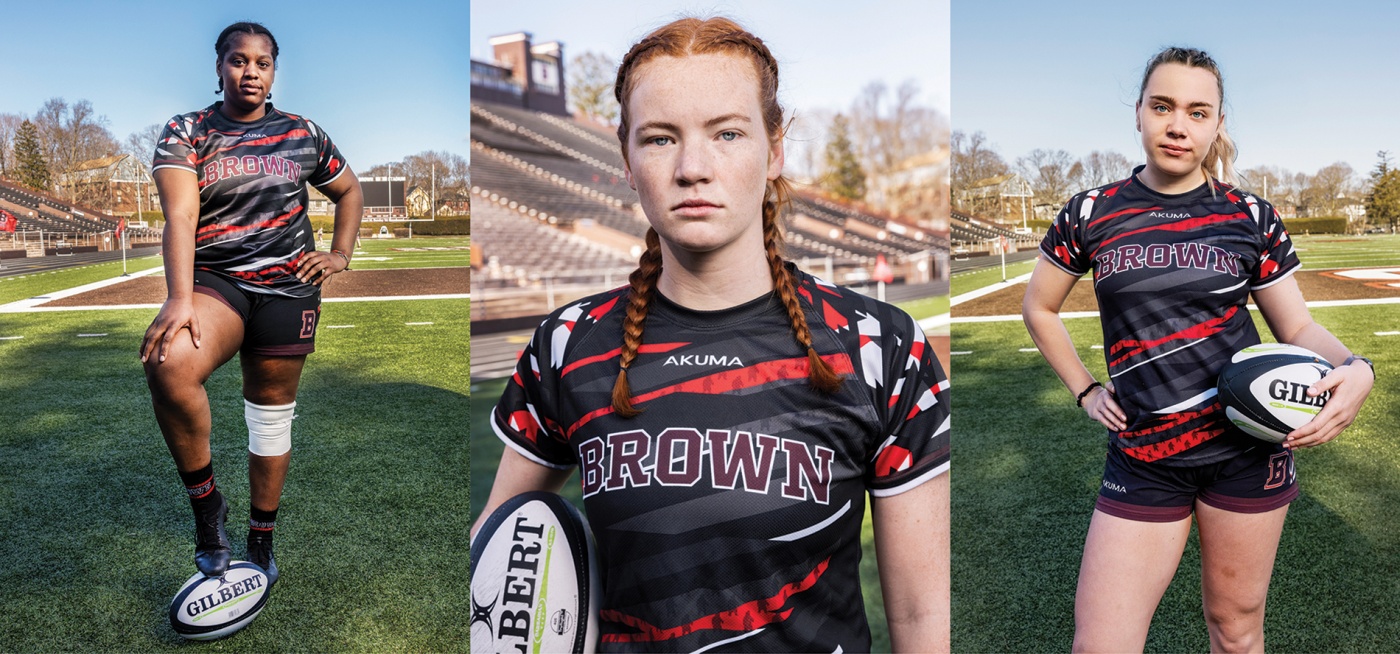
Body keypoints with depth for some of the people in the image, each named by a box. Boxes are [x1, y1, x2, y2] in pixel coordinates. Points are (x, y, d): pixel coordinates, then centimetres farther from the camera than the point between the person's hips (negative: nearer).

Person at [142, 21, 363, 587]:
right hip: (213, 280, -2)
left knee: (271, 416, 6)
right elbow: (180, 216, -13)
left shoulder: (302, 134, 9)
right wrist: (179, 299, -26)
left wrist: (340, 254, 9)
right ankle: (206, 503, -12)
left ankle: (261, 545, 24)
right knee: (168, 366, -32)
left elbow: (349, 191, 24)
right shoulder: (185, 133, 2)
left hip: (288, 286, 2)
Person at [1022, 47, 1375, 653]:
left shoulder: (1251, 216, 1)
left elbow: (1299, 327, 6)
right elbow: (1039, 310, 12)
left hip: (1248, 447, 1)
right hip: (1143, 456, 0)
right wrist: (1085, 391, 5)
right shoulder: (1091, 213, 0)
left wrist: (1355, 369, -14)